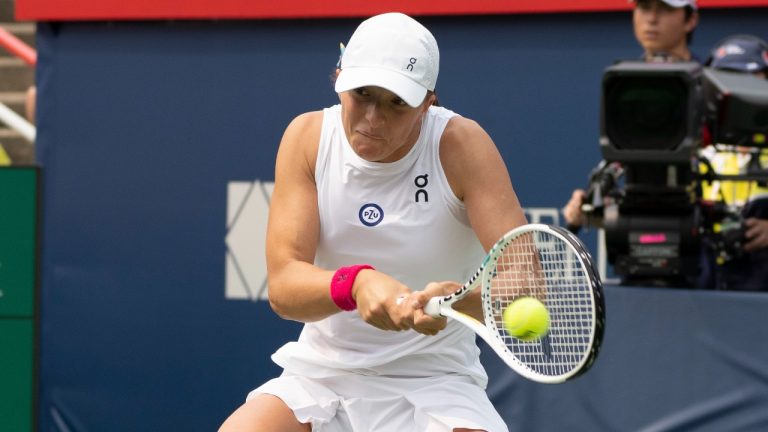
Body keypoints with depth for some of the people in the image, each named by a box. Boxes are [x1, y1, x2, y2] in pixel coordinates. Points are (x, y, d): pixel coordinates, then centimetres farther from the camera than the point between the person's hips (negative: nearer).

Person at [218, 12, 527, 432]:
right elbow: (283, 285, -13)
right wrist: (354, 284, -35)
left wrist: (458, 298, -42)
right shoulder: (307, 137, -5)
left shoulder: (461, 145, -12)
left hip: (432, 384, -3)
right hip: (320, 374, 3)